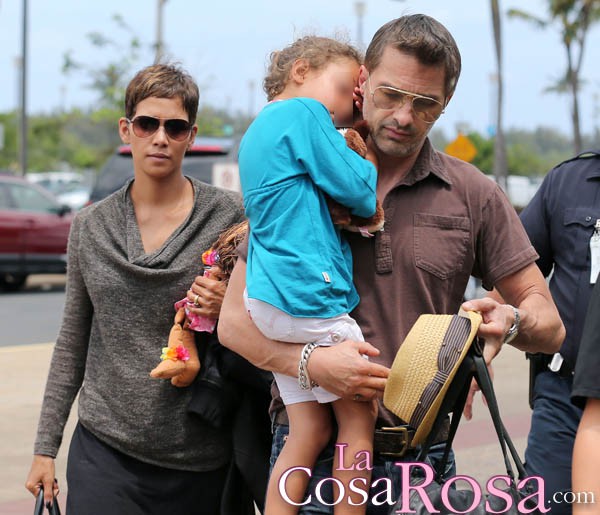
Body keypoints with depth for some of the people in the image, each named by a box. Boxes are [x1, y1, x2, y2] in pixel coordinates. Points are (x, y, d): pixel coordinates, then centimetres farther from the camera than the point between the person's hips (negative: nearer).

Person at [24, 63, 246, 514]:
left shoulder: (229, 216, -3)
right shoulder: (90, 228, 6)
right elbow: (73, 341, 13)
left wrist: (228, 312, -17)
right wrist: (46, 446, 12)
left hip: (201, 460, -2)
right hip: (104, 454, 2)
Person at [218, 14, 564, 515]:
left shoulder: (474, 196, 4)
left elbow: (550, 326, 6)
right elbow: (235, 319, -1)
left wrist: (511, 320, -18)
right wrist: (310, 362, -19)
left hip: (421, 454, 1)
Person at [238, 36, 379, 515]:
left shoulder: (258, 130, 24)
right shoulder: (304, 113, -6)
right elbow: (361, 193, -9)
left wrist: (347, 155, 16)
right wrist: (365, 162, 10)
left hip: (267, 298, 9)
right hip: (309, 293, -9)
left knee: (310, 431, 9)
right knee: (359, 419, 2)